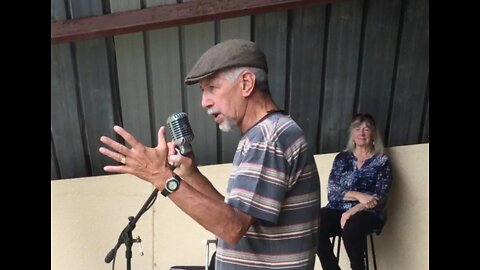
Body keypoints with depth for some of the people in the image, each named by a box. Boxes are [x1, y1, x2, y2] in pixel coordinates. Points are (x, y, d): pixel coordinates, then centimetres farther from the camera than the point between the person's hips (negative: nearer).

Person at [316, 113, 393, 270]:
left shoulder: (382, 162, 4)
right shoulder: (342, 157, 10)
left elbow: (380, 198, -5)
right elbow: (332, 190, 0)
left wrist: (353, 211, -19)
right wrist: (359, 195, -16)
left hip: (367, 213, -2)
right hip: (338, 209, 2)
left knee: (350, 229, -35)